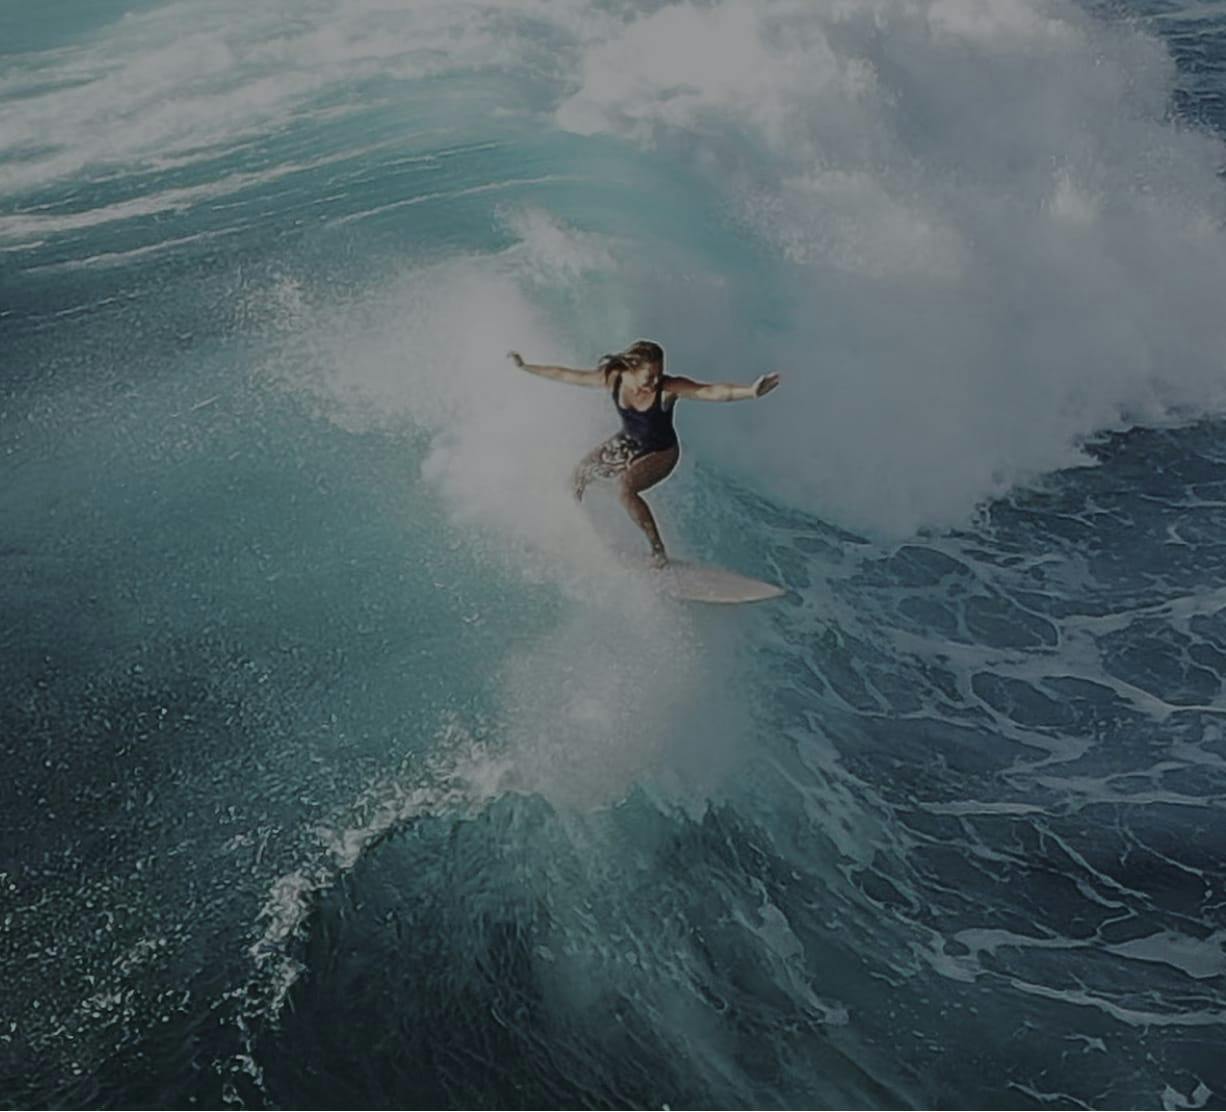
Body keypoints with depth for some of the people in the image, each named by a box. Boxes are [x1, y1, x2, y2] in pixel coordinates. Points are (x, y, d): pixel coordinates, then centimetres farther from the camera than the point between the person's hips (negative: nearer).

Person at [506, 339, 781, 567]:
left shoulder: (668, 387, -32)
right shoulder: (613, 380, -21)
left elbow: (711, 391, -44)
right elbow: (566, 375, -9)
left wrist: (750, 391, -59)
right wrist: (525, 367, -2)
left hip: (660, 452, -6)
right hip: (628, 443, 6)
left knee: (625, 488, -31)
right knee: (580, 474, 18)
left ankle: (658, 550, -18)